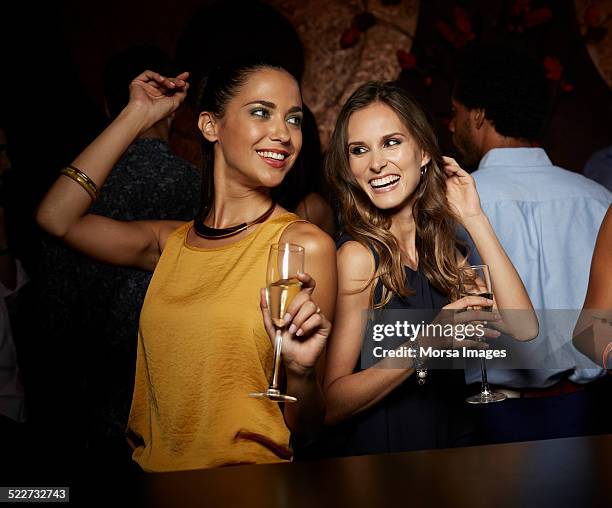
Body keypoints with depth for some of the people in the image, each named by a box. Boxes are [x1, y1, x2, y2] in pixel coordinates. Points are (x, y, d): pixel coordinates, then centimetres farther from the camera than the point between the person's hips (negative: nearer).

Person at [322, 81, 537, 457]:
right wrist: (426, 345, -25)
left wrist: (474, 220, -5)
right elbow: (329, 405, -14)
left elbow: (524, 327, -5)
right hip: (381, 462, -6)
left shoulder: (442, 245, 7)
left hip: (453, 443, 6)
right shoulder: (357, 255, -11)